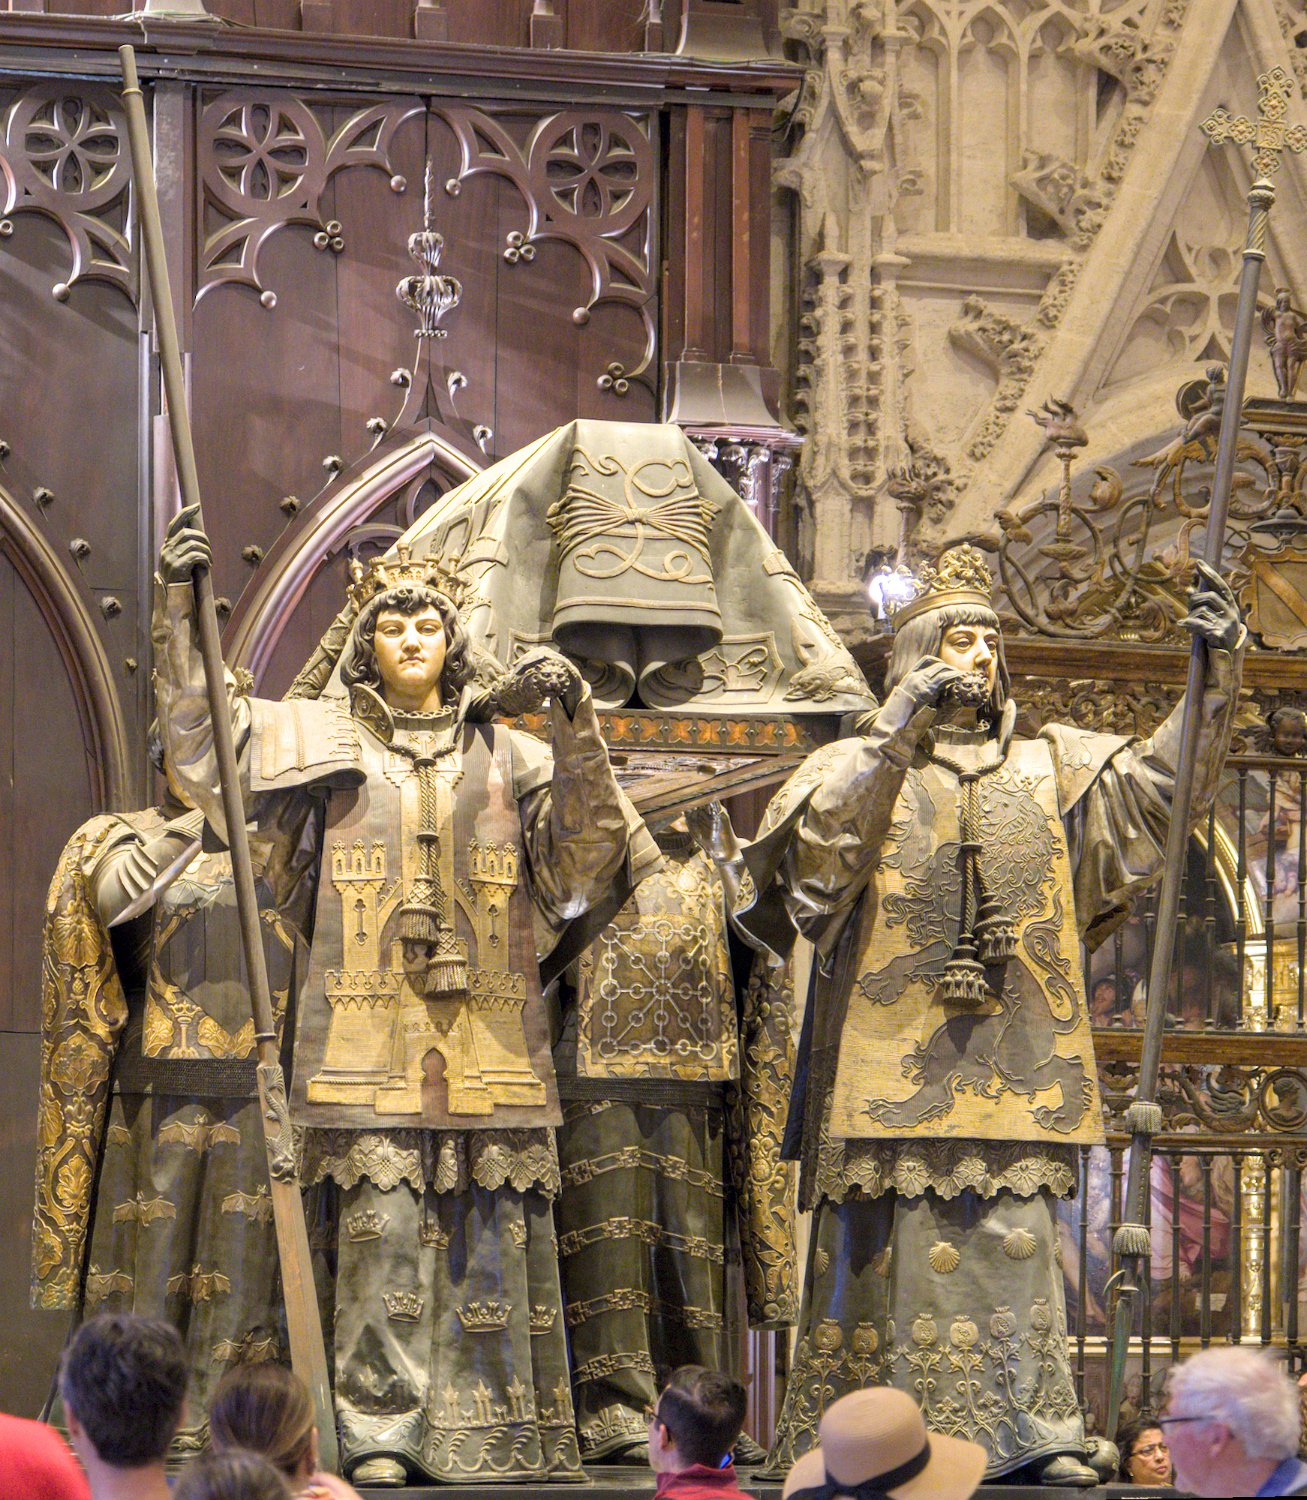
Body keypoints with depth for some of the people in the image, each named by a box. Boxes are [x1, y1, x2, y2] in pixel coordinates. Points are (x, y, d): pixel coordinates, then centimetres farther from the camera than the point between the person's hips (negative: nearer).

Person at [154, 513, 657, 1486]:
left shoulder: (504, 753, 15)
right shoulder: (324, 740, 12)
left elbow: (585, 847, 6)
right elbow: (203, 738, 7)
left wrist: (577, 728, -7)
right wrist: (182, 611, -1)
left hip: (487, 1035, 2)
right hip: (371, 1032, -2)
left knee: (492, 1231, -1)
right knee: (384, 1224, -9)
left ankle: (490, 1432, 5)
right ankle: (381, 1434, -6)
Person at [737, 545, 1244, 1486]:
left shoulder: (1051, 769, 16)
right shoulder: (861, 765, 8)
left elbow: (1163, 780, 5)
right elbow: (818, 842, -11)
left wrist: (1217, 679, -9)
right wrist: (898, 738, -18)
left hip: (1014, 1064, 2)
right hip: (892, 1059, -2)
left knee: (1016, 1241, -3)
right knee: (885, 1244, -3)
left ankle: (1028, 1434, -2)